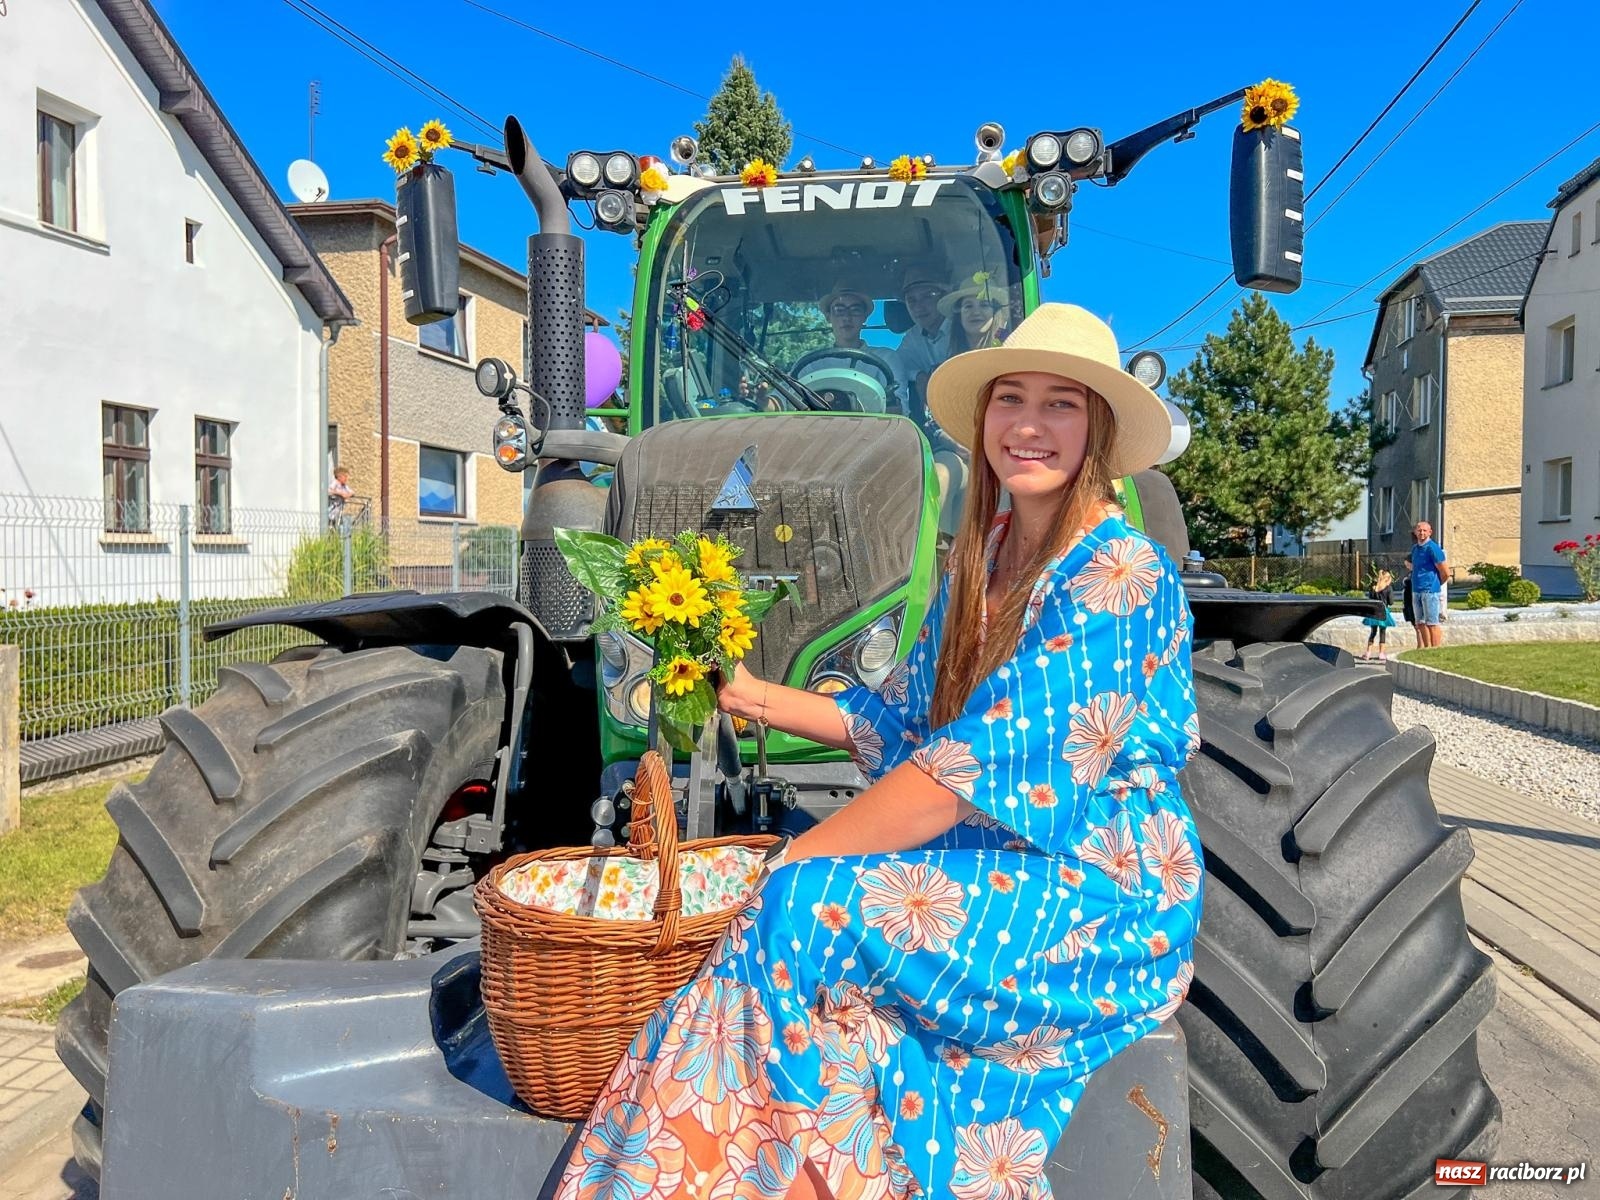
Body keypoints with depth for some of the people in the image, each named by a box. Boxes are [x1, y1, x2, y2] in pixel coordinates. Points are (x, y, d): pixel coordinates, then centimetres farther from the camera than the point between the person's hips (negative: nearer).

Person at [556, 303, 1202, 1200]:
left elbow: (982, 767, -25)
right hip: (999, 863, 7)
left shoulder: (1118, 576, -17)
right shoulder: (986, 554, 9)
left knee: (807, 909, -23)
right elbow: (900, 721, 14)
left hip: (1098, 893, -7)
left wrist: (798, 857, -21)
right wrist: (757, 699, 7)